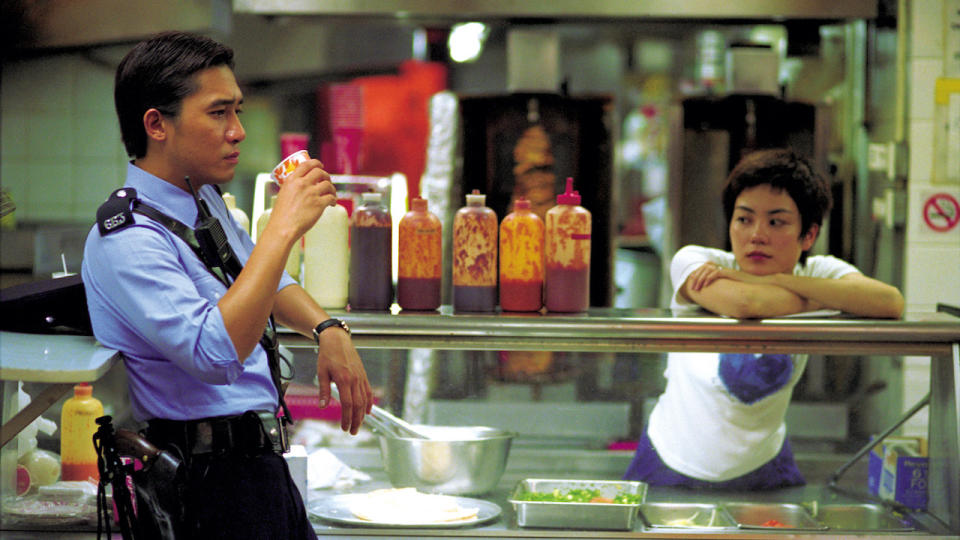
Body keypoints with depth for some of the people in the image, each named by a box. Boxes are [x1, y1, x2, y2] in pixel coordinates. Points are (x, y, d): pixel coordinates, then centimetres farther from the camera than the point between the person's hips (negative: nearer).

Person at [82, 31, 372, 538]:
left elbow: (264, 279, 28)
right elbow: (216, 354, -34)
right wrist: (283, 226, -30)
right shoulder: (126, 240, -20)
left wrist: (328, 329, 8)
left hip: (265, 466, 9)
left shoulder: (203, 199, 10)